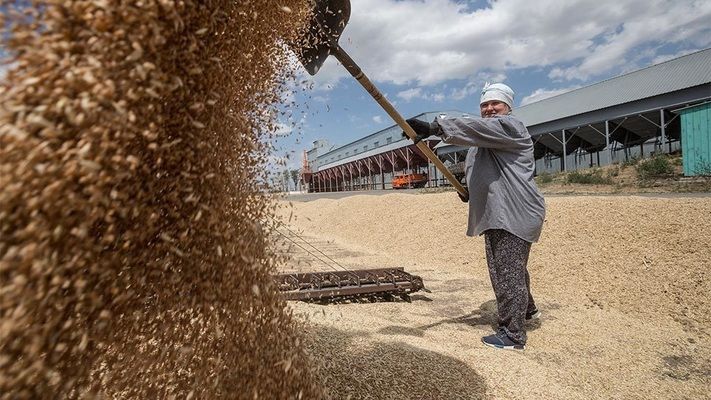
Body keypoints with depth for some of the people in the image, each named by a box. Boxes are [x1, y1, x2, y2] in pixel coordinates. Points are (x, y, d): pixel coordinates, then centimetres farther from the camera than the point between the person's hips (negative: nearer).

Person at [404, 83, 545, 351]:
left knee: (508, 273, -8)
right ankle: (527, 310, 44)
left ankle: (512, 335, 2)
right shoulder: (481, 141, 22)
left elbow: (473, 128, -28)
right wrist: (469, 189, 13)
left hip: (515, 215, -10)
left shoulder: (510, 127, -9)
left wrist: (433, 128, -37)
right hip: (496, 215, 10)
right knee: (512, 269, 23)